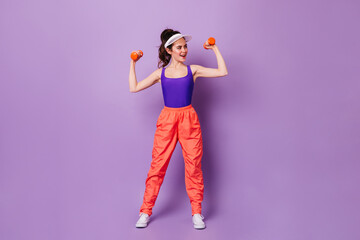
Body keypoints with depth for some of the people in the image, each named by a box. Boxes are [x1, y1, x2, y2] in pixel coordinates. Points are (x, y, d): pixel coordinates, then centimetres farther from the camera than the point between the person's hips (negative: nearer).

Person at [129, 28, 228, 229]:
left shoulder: (193, 70, 6)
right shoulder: (160, 74, 10)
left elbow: (223, 72, 0)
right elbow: (134, 87, 9)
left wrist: (215, 49, 5)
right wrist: (133, 63, 12)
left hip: (189, 119, 0)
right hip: (167, 120, 1)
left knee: (193, 165, 2)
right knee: (158, 165, 0)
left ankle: (196, 212, 15)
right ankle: (146, 211, 12)